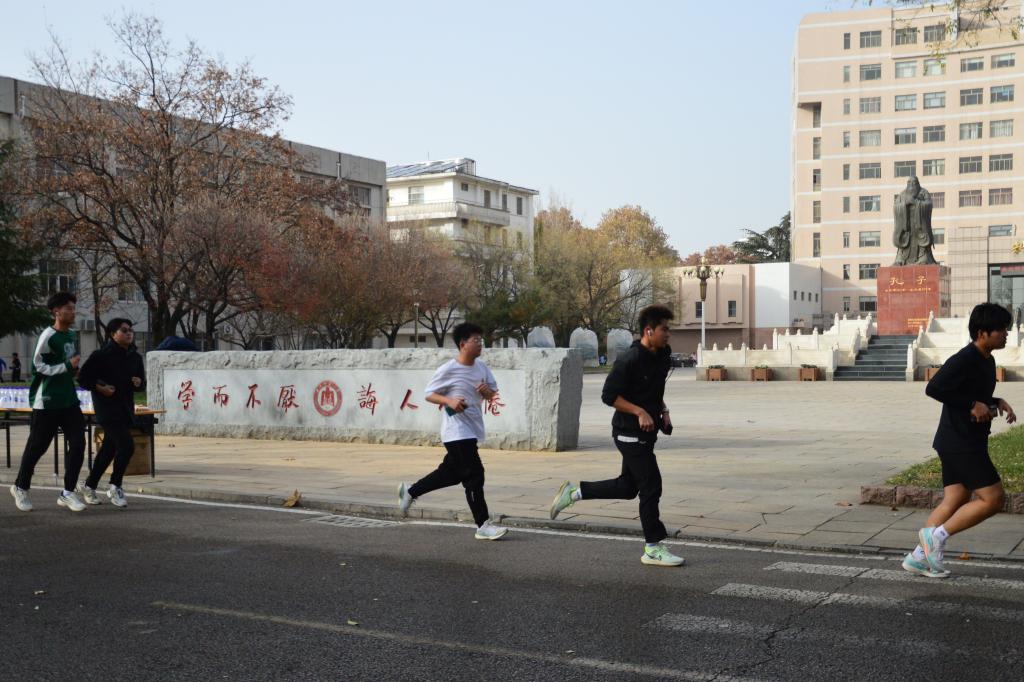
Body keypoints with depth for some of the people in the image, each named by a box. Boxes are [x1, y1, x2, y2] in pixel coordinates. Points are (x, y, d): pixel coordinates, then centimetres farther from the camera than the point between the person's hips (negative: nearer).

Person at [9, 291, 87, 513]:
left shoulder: (73, 335, 9)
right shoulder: (48, 336, -15)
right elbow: (38, 366, -17)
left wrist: (75, 369, 7)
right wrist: (68, 366, -20)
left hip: (69, 400, 7)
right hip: (47, 402, -7)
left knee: (78, 443, -4)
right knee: (37, 446, 5)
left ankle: (68, 493, 3)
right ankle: (20, 487, 26)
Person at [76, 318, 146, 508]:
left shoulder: (135, 357, 9)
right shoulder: (101, 355, -10)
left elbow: (142, 384, 18)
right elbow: (83, 378, -6)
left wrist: (139, 383, -4)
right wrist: (99, 388, -17)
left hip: (126, 409, 7)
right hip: (107, 408, -7)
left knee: (109, 449, 15)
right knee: (126, 446, -17)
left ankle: (89, 486, 31)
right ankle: (115, 487, -1)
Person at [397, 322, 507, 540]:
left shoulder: (482, 367, 6)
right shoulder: (448, 370, -13)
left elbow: (492, 394, 13)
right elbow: (429, 394, -6)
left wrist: (487, 391, -10)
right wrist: (449, 401, -23)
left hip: (472, 430, 8)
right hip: (457, 431, -8)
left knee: (451, 473, 18)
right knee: (474, 475, -10)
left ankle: (410, 491, 37)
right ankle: (483, 526, -4)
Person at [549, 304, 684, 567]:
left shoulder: (662, 357, 7)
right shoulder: (629, 360, -20)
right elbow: (609, 395, -19)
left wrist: (663, 411, 8)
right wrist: (639, 412, -25)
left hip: (645, 433, 9)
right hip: (630, 433, -9)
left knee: (628, 487, 16)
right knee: (651, 486, -5)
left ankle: (574, 491, 27)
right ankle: (653, 548, 5)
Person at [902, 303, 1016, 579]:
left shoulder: (987, 361, 14)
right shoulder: (964, 359, -17)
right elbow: (934, 388, -26)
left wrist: (997, 403, 7)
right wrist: (973, 405, -22)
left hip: (967, 443, 10)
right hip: (960, 443, -10)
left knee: (956, 501, 10)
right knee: (993, 498, -9)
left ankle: (919, 557, 14)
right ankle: (936, 535, -2)